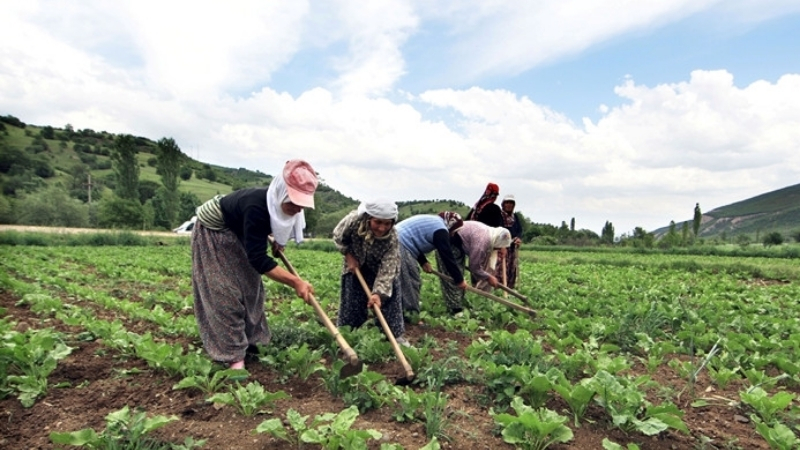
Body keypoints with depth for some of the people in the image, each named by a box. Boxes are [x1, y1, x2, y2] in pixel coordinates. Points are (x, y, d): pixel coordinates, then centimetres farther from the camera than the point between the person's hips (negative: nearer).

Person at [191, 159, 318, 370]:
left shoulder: (278, 204, -18)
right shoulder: (257, 207, -41)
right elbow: (258, 259, -41)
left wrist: (277, 241, -8)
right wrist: (295, 282, -44)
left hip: (237, 234, 8)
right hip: (212, 233, -8)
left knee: (249, 285, 9)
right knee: (224, 292, -11)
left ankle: (249, 340, 21)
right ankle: (233, 355, -6)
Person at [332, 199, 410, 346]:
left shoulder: (392, 238, -35)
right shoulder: (354, 220, -35)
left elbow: (387, 269, -36)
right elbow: (338, 237, -13)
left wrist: (378, 293, -47)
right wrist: (349, 256, -18)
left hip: (379, 268, 0)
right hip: (355, 264, 1)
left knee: (388, 295, -6)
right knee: (351, 300, 5)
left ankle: (397, 335, 6)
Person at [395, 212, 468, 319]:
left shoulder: (432, 222, 23)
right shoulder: (440, 230, -8)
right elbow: (447, 256, -8)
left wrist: (423, 261, 18)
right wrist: (459, 279, -1)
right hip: (401, 246, -11)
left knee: (402, 282, 17)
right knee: (411, 282, -3)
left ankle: (400, 313, 25)